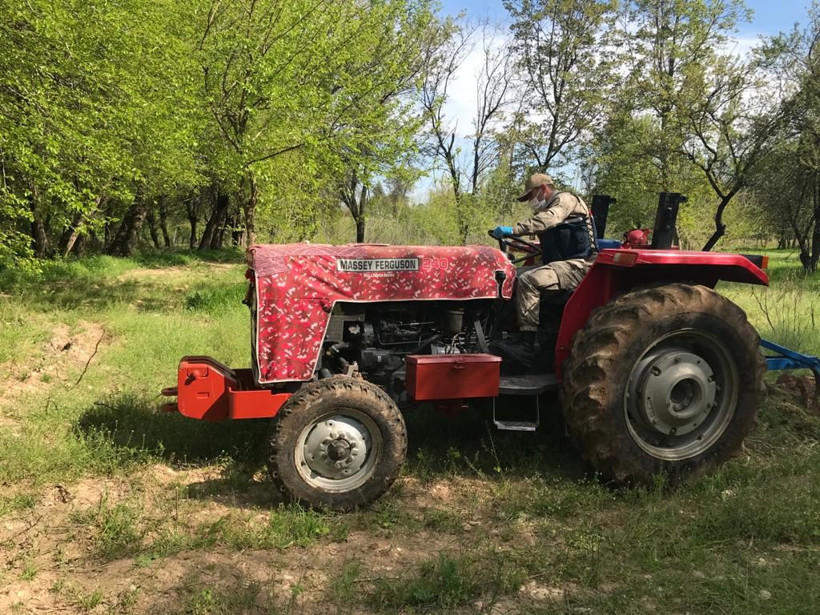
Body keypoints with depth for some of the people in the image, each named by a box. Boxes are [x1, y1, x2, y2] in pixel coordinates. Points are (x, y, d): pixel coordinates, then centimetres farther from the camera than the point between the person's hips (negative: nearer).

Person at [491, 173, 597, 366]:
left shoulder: (565, 199, -4)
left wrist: (513, 230, -32)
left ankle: (526, 346, -30)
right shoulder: (550, 208, 26)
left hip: (577, 265, -10)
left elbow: (547, 220, -26)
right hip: (561, 264, 10)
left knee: (528, 280, -28)